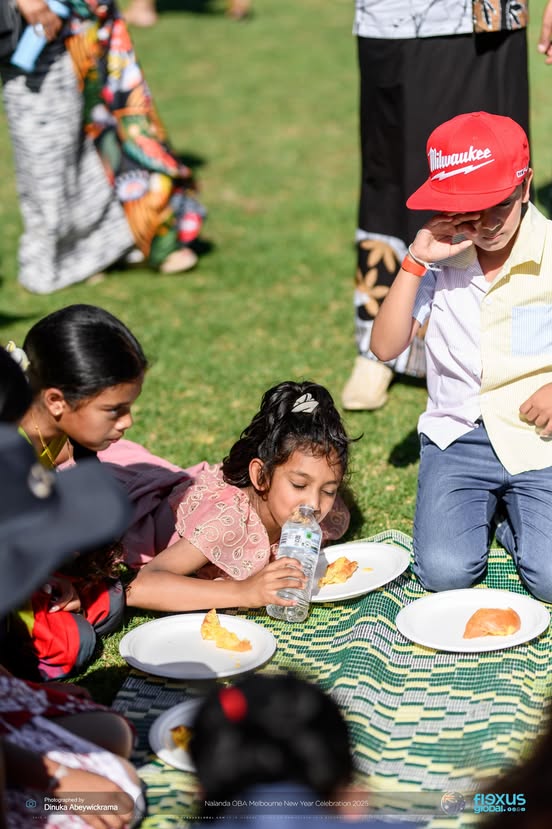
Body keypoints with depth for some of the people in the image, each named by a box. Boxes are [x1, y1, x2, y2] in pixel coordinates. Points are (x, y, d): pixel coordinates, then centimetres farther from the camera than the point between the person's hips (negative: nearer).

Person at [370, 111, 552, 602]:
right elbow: (385, 348, -4)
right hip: (457, 437, 2)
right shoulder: (442, 257, 0)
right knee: (444, 572, -18)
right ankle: (481, 512, 15)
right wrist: (414, 263, -13)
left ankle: (508, 517, 14)